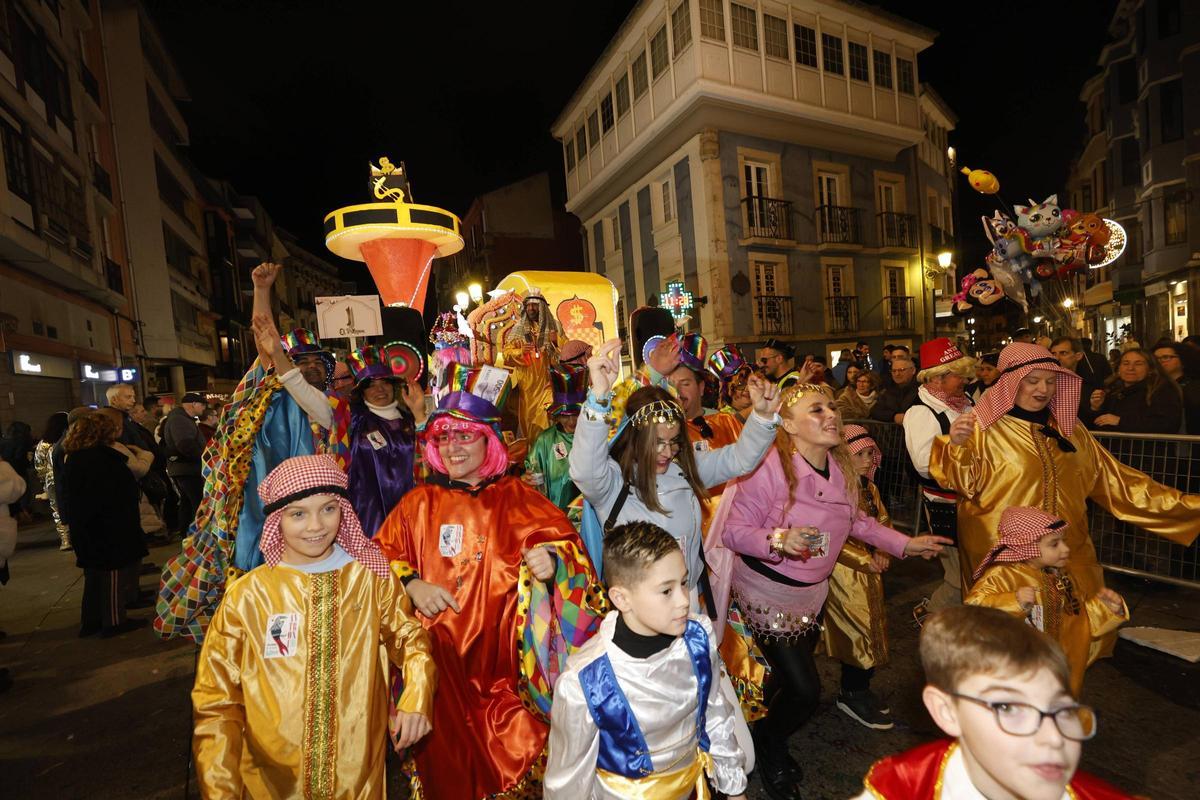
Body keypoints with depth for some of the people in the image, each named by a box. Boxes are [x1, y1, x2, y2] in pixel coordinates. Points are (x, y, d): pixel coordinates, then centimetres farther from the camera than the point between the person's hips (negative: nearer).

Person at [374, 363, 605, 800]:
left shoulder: (517, 499, 0)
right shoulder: (419, 503, 6)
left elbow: (566, 544, -5)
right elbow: (381, 556, 9)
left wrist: (552, 561, -26)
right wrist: (411, 585, -9)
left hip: (504, 656, -1)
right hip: (438, 657, 2)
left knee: (512, 754, 4)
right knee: (446, 754, 11)